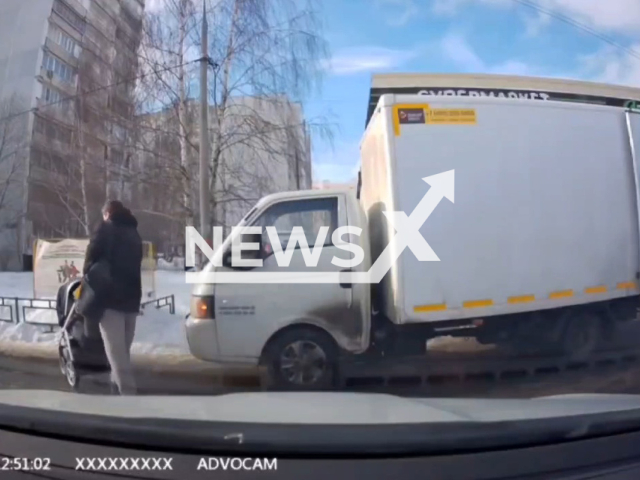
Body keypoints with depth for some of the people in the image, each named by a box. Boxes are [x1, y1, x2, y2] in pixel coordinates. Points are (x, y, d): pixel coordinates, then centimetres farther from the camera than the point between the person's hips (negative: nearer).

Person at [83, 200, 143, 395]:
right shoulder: (134, 233, 23)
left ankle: (128, 393, -16)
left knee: (116, 350, -9)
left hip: (110, 296, -7)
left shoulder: (106, 227, 3)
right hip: (132, 297, 7)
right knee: (123, 348, 16)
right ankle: (118, 384, 25)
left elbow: (92, 257, -7)